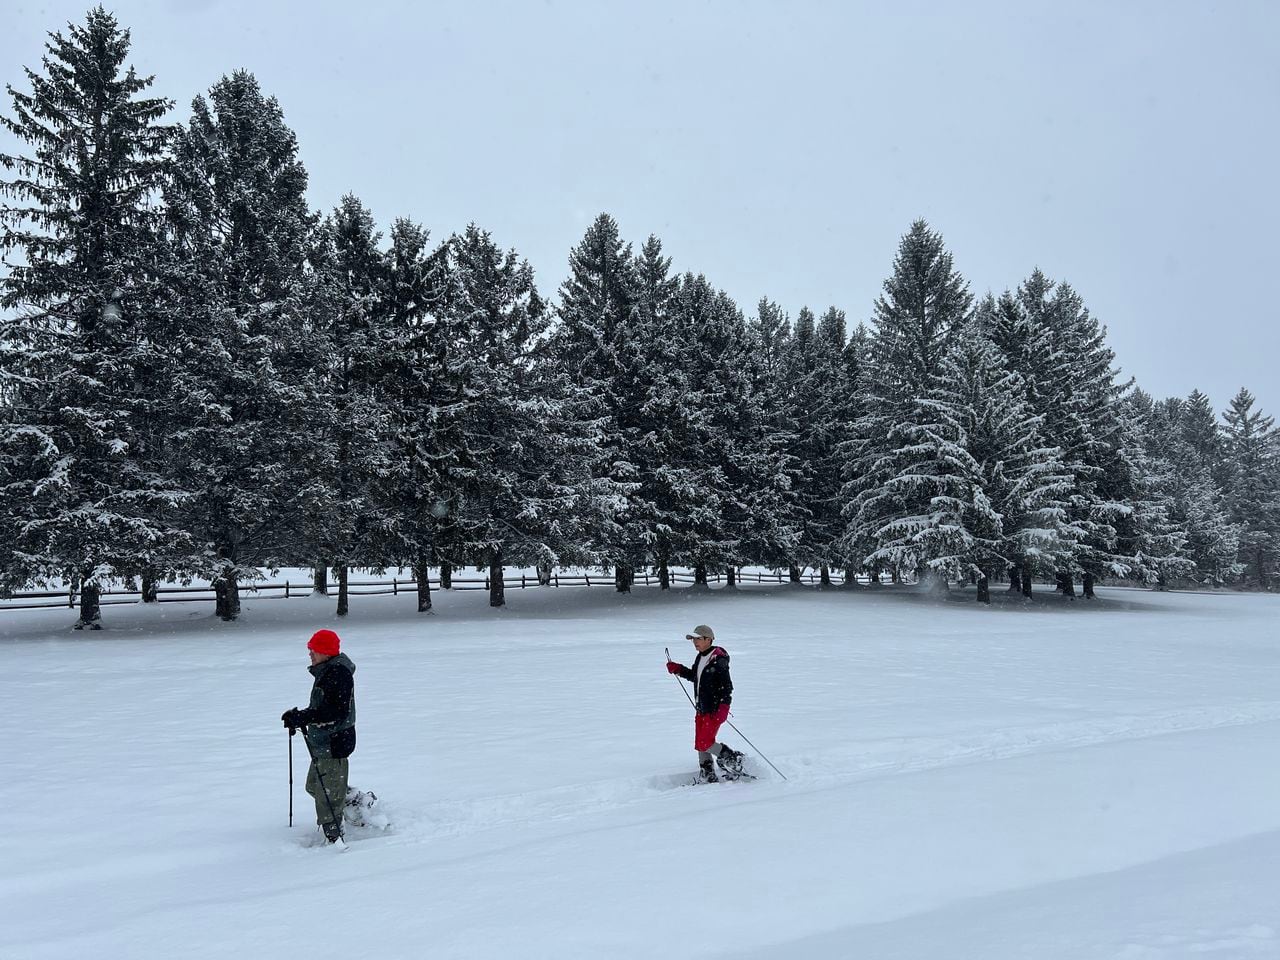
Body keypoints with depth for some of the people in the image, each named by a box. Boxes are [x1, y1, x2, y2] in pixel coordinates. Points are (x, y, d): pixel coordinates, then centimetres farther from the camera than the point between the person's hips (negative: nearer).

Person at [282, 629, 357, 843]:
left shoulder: (338, 674, -21)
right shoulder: (327, 671, 12)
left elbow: (336, 711, -28)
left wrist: (302, 717, -28)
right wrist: (299, 717, 7)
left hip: (334, 743, -11)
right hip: (323, 743, 11)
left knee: (327, 795, -4)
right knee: (315, 787, 21)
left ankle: (334, 838, 6)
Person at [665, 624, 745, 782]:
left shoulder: (718, 659, -16)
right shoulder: (700, 658, 11)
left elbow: (727, 686, -18)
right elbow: (694, 676, 27)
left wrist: (723, 707, -25)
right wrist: (678, 669, 15)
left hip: (715, 709, -9)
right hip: (701, 709, 9)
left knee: (704, 743, -11)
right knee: (700, 744, 10)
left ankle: (734, 761, 7)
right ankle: (707, 778, 20)